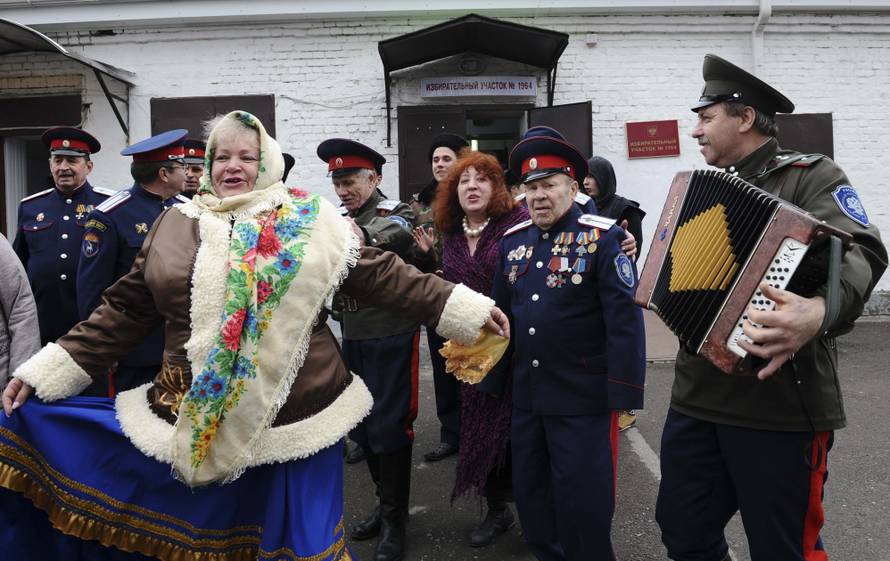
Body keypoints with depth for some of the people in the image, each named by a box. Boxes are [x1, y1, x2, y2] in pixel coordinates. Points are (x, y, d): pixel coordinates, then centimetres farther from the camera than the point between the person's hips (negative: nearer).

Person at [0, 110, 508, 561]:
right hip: (195, 421, 2)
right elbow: (125, 311, 9)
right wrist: (46, 373, 6)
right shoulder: (175, 224, 7)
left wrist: (469, 308, -7)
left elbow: (384, 277, -2)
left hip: (295, 415, -1)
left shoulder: (312, 223, 0)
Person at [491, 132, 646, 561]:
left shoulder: (603, 238, -10)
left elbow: (625, 320, -13)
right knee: (529, 493, 18)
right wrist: (490, 378, 12)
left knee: (583, 500, 7)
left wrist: (623, 393, -15)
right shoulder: (513, 241, 7)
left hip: (584, 398, -6)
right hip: (526, 395, 6)